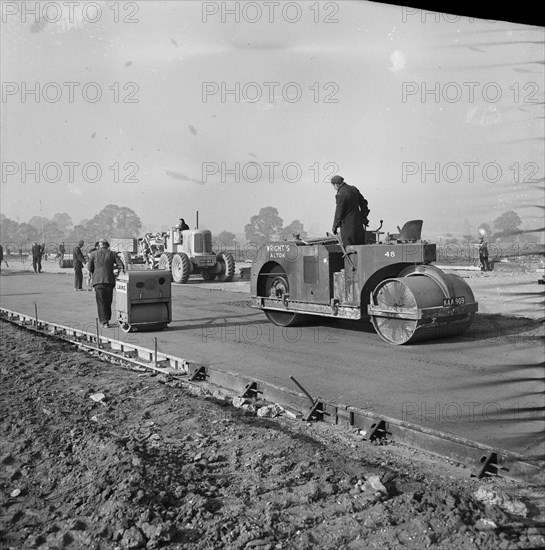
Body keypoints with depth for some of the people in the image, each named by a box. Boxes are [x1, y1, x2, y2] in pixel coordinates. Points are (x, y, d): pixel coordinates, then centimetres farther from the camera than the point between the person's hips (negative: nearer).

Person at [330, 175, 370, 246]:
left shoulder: (340, 195, -19)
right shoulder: (353, 189, 5)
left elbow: (339, 212, -16)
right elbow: (363, 203, 14)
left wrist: (335, 226, -4)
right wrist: (364, 218, 21)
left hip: (347, 224, -8)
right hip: (358, 222, 8)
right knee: (360, 244, 14)